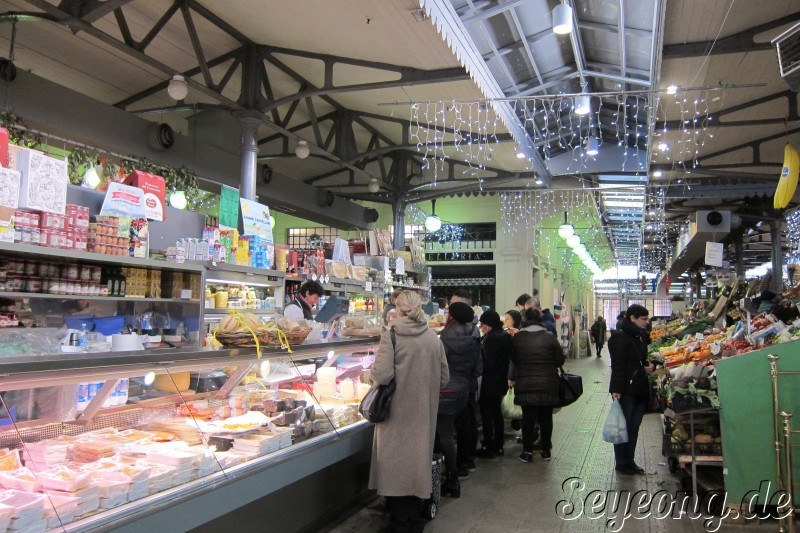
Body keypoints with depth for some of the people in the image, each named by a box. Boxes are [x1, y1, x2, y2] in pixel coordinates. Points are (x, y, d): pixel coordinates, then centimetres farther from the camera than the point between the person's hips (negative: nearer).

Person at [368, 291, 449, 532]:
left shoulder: (391, 335, -12)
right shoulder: (433, 337, 1)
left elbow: (382, 375, -20)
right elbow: (444, 377, 7)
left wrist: (372, 378, 1)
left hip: (398, 412, -4)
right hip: (423, 413, 4)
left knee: (396, 461, 8)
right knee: (419, 458, 15)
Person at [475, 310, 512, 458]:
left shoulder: (491, 339, -20)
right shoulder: (505, 336, 8)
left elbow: (489, 364, -22)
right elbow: (508, 358, 13)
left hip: (489, 384, -9)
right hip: (500, 382, 9)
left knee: (486, 414, 0)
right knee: (496, 412, 16)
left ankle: (487, 447, 5)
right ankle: (498, 446, 24)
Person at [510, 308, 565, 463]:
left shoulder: (517, 338, -5)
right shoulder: (550, 337, -5)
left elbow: (513, 359, 4)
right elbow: (560, 360, -1)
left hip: (525, 385, 0)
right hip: (548, 385, 0)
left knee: (528, 417, 7)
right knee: (546, 417, 11)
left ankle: (527, 451, 10)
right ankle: (546, 450, 21)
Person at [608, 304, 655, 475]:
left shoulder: (641, 336, 14)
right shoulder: (620, 337, -13)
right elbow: (618, 365, -19)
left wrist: (648, 365, 6)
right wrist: (616, 389, -23)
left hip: (640, 389, 8)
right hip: (626, 390, -8)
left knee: (634, 427, 13)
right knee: (624, 426, 2)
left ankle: (630, 460, 23)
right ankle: (621, 463, 13)